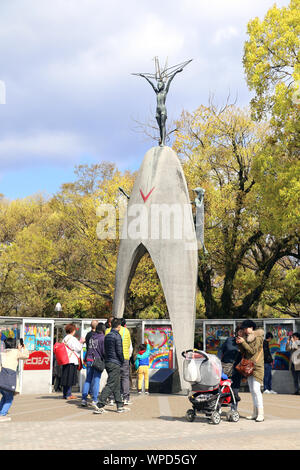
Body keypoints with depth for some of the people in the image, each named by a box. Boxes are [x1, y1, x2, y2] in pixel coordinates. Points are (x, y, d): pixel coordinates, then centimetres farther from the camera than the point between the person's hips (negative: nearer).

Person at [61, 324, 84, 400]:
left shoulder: (64, 339, 12)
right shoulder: (72, 339, -13)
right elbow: (78, 348, -13)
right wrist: (81, 342, 3)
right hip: (72, 360, -8)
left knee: (65, 377, 11)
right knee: (70, 378, -3)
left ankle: (65, 394, 16)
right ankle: (68, 394, -1)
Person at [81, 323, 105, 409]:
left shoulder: (91, 337, 10)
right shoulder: (102, 337, -7)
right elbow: (104, 351, -9)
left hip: (89, 360, 5)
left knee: (88, 380, 10)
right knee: (96, 380, -2)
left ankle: (84, 399, 7)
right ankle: (94, 400, -2)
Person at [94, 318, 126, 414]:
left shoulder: (107, 336, 13)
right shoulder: (117, 336, -12)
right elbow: (119, 351, -15)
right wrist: (122, 361, 0)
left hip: (108, 362, 9)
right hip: (115, 364, -9)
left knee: (116, 386, 14)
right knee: (110, 385, -9)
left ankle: (120, 406, 18)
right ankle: (100, 406, -14)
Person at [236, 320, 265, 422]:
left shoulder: (258, 338, -7)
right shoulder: (247, 338, 15)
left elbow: (253, 351, -15)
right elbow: (243, 352, 12)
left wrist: (243, 342, -16)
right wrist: (239, 344, -3)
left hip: (257, 366, -8)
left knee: (256, 389, -15)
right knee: (252, 390, 7)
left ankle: (260, 414, -15)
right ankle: (255, 413, 10)